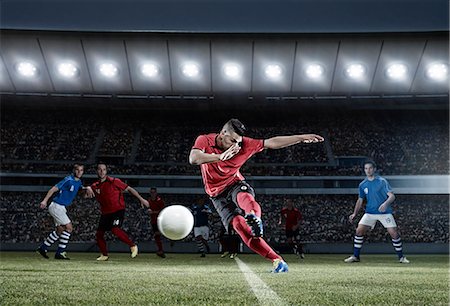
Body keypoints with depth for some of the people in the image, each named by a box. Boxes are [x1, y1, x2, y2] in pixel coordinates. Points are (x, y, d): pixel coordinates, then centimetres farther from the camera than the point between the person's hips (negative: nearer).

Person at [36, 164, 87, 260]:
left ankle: (42, 248, 26)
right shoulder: (68, 180, -16)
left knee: (60, 230, 16)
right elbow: (54, 189, -17)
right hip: (56, 206, -10)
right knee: (69, 227, -11)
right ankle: (60, 253, -5)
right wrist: (45, 201, -24)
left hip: (61, 208, 10)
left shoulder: (78, 182, 10)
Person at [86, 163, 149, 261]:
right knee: (99, 234, 3)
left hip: (118, 210, -6)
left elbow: (129, 188, -5)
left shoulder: (113, 181, -10)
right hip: (105, 213, 6)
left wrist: (141, 199, -7)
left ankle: (133, 246, -12)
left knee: (115, 229, -26)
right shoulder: (95, 186, 4)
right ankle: (104, 255, 22)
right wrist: (88, 189, -19)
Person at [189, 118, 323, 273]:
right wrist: (221, 157, -44)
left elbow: (272, 143, -8)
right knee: (238, 224, -21)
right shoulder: (204, 140, -14)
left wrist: (301, 138, -12)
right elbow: (193, 159, -33)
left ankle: (254, 217, -73)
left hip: (235, 184, 1)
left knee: (244, 196, -38)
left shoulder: (243, 144, -9)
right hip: (218, 195, 0)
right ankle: (276, 260, -22)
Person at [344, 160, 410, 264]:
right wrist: (354, 213, 8)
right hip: (370, 212, 3)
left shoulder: (382, 181, -7)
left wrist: (385, 204, -32)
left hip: (385, 212, -3)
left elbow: (392, 196, -12)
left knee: (394, 233, -9)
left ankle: (401, 257, 10)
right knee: (359, 231, -8)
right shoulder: (362, 184, 6)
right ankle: (355, 256, 4)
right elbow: (360, 200, 17)